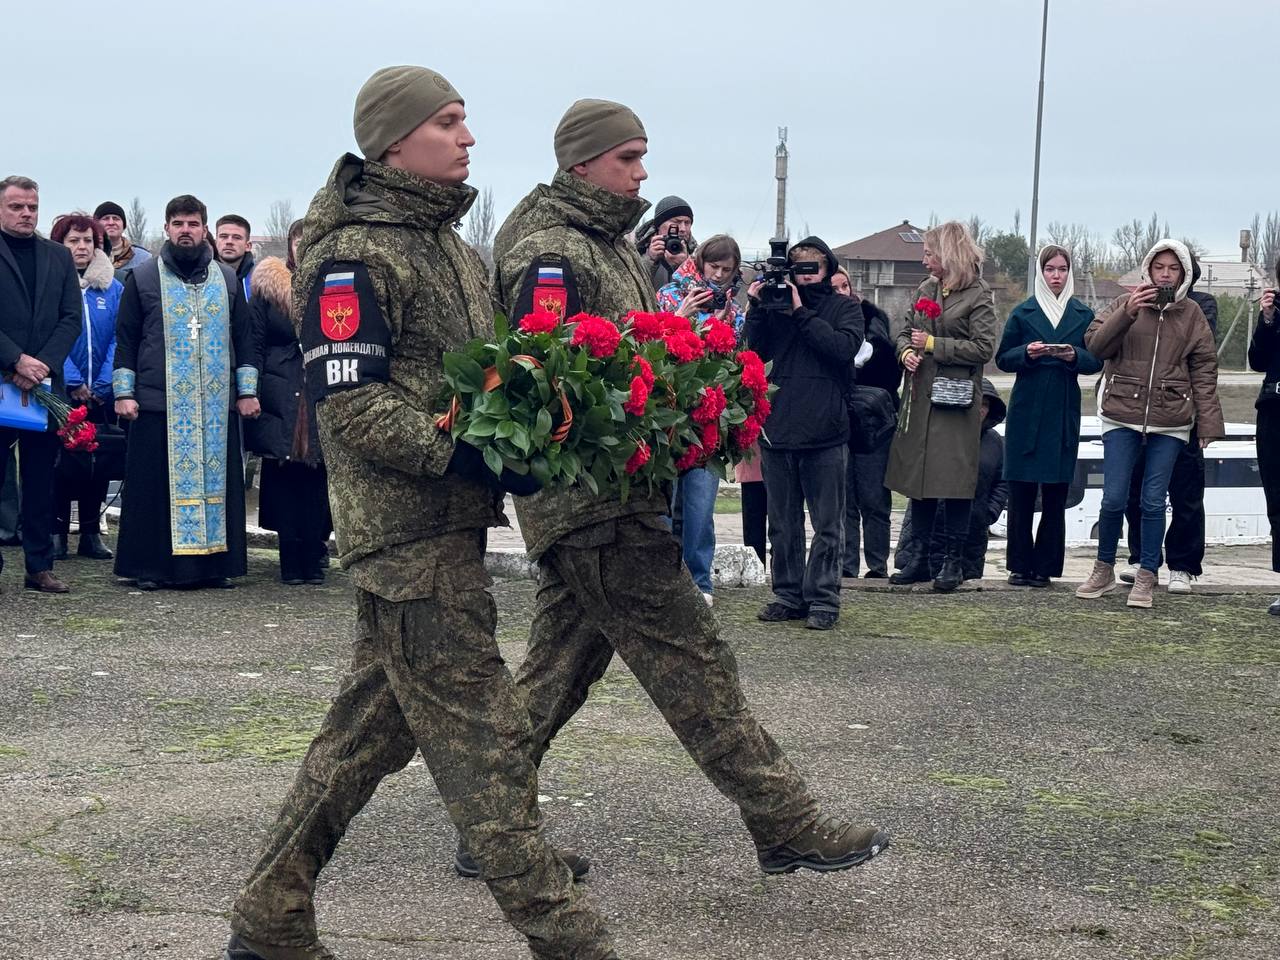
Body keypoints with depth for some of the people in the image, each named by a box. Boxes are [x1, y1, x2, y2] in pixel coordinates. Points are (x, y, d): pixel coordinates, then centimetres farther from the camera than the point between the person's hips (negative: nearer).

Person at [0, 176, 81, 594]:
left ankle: (40, 566, 11)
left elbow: (72, 318, 6)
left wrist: (42, 364, -7)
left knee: (41, 479, 7)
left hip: (44, 382, 4)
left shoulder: (59, 257, 12)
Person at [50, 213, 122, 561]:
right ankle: (58, 531, 6)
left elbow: (118, 340, 1)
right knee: (61, 459, -1)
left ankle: (91, 533, 13)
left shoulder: (113, 289, 6)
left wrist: (103, 385, -11)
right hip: (60, 390, -3)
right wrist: (73, 383, -15)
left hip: (101, 393, 3)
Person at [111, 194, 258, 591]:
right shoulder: (143, 278, 7)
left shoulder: (227, 280, 13)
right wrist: (124, 392, -2)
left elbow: (243, 338, 14)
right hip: (158, 404, -2)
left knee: (215, 479, 3)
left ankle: (214, 563, 9)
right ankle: (150, 566, 5)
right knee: (157, 483, -2)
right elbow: (125, 339, 6)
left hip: (217, 405, 2)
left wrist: (247, 390, 7)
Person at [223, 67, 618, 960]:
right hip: (408, 528, -10)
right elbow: (349, 401, -20)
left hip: (450, 523, 10)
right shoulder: (355, 253, -12)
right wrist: (466, 456, -25)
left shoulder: (450, 245, 18)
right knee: (482, 735, -5)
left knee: (373, 727, 15)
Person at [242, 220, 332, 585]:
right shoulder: (268, 287, 6)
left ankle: (312, 557, 7)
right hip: (280, 398, -1)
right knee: (283, 475, -1)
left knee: (317, 476, 1)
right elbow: (255, 345, 3)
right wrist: (252, 391, -6)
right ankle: (292, 560, 3)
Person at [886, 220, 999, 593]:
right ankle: (923, 558, 18)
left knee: (954, 481, -3)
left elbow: (983, 347, -13)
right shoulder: (925, 290, 13)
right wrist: (906, 351, -5)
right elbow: (905, 332, 18)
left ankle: (953, 561, 6)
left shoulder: (978, 297, -6)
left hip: (956, 402, -6)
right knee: (918, 479, 9)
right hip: (920, 398, 6)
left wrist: (933, 345, -13)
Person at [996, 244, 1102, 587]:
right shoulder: (1023, 312, 6)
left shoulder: (1084, 315, 9)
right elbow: (1003, 359, 6)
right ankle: (1020, 565, 5)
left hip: (1064, 413, 1)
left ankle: (1045, 566, 7)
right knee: (1021, 492, -2)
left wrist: (1075, 356, -14)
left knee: (1055, 493, 1)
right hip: (1026, 410, -1)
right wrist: (1026, 353, -14)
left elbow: (1096, 361, 7)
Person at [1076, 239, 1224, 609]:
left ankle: (1146, 578, 13)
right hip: (1122, 417, 0)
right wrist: (1126, 313, -20)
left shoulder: (1192, 314, 6)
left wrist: (1208, 422, -1)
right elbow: (1095, 345, -6)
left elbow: (1204, 369, 5)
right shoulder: (1127, 304, 4)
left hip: (1169, 424, 0)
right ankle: (1104, 570, 17)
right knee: (1113, 499, -2)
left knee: (1154, 502, 1)